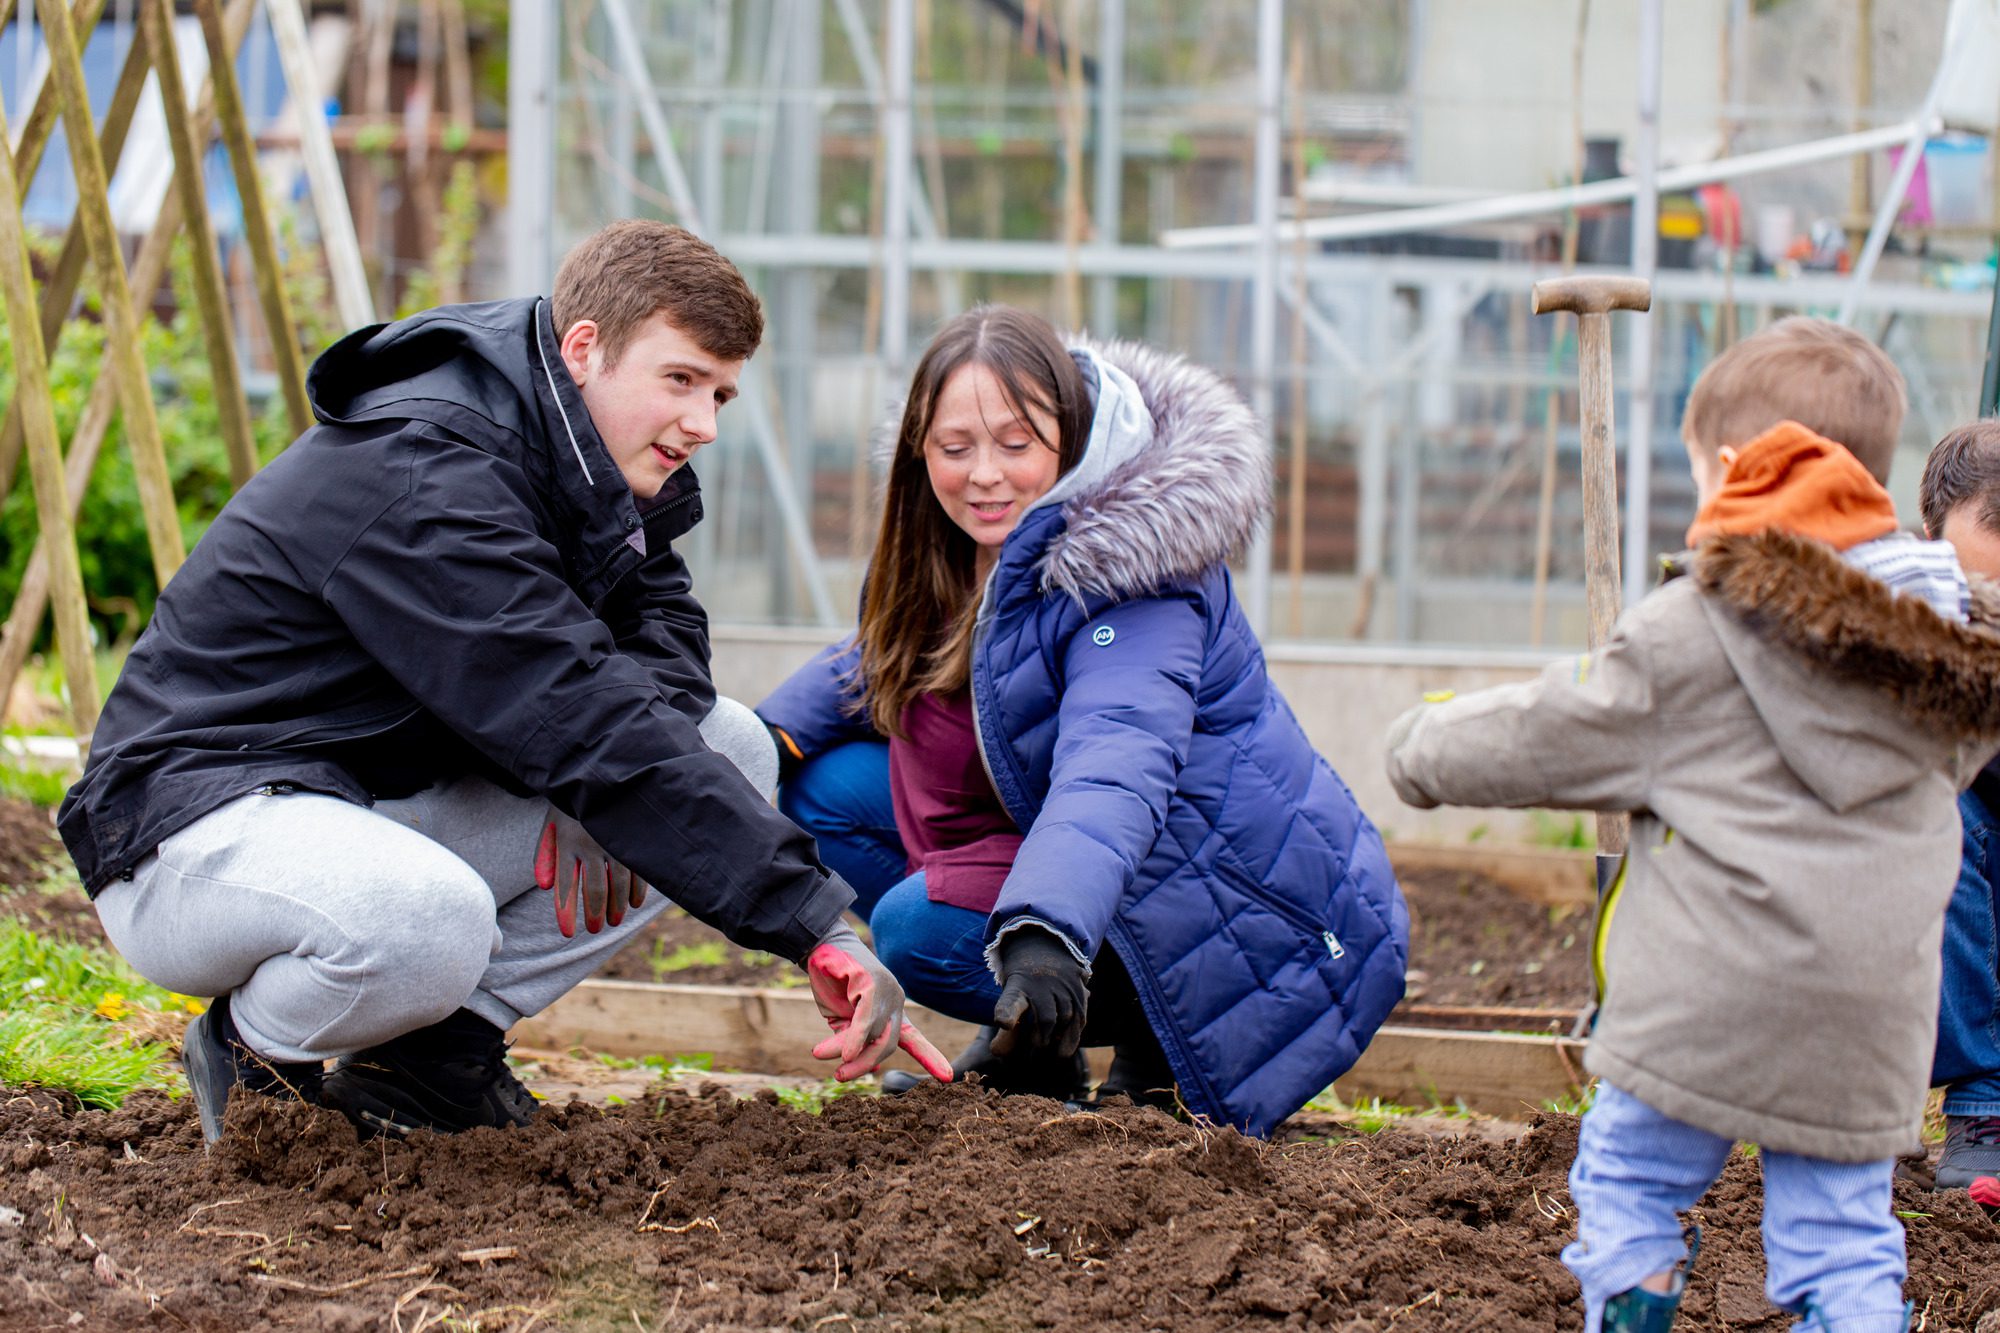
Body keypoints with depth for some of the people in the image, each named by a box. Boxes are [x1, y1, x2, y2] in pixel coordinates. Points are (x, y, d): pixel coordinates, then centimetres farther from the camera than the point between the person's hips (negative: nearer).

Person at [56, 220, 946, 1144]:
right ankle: (255, 1050, -7)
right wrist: (817, 926, -35)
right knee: (429, 922, -42)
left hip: (395, 806, 9)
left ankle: (442, 1044, 0)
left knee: (727, 746, -1)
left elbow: (663, 617, 12)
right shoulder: (424, 479, -26)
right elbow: (582, 726, -32)